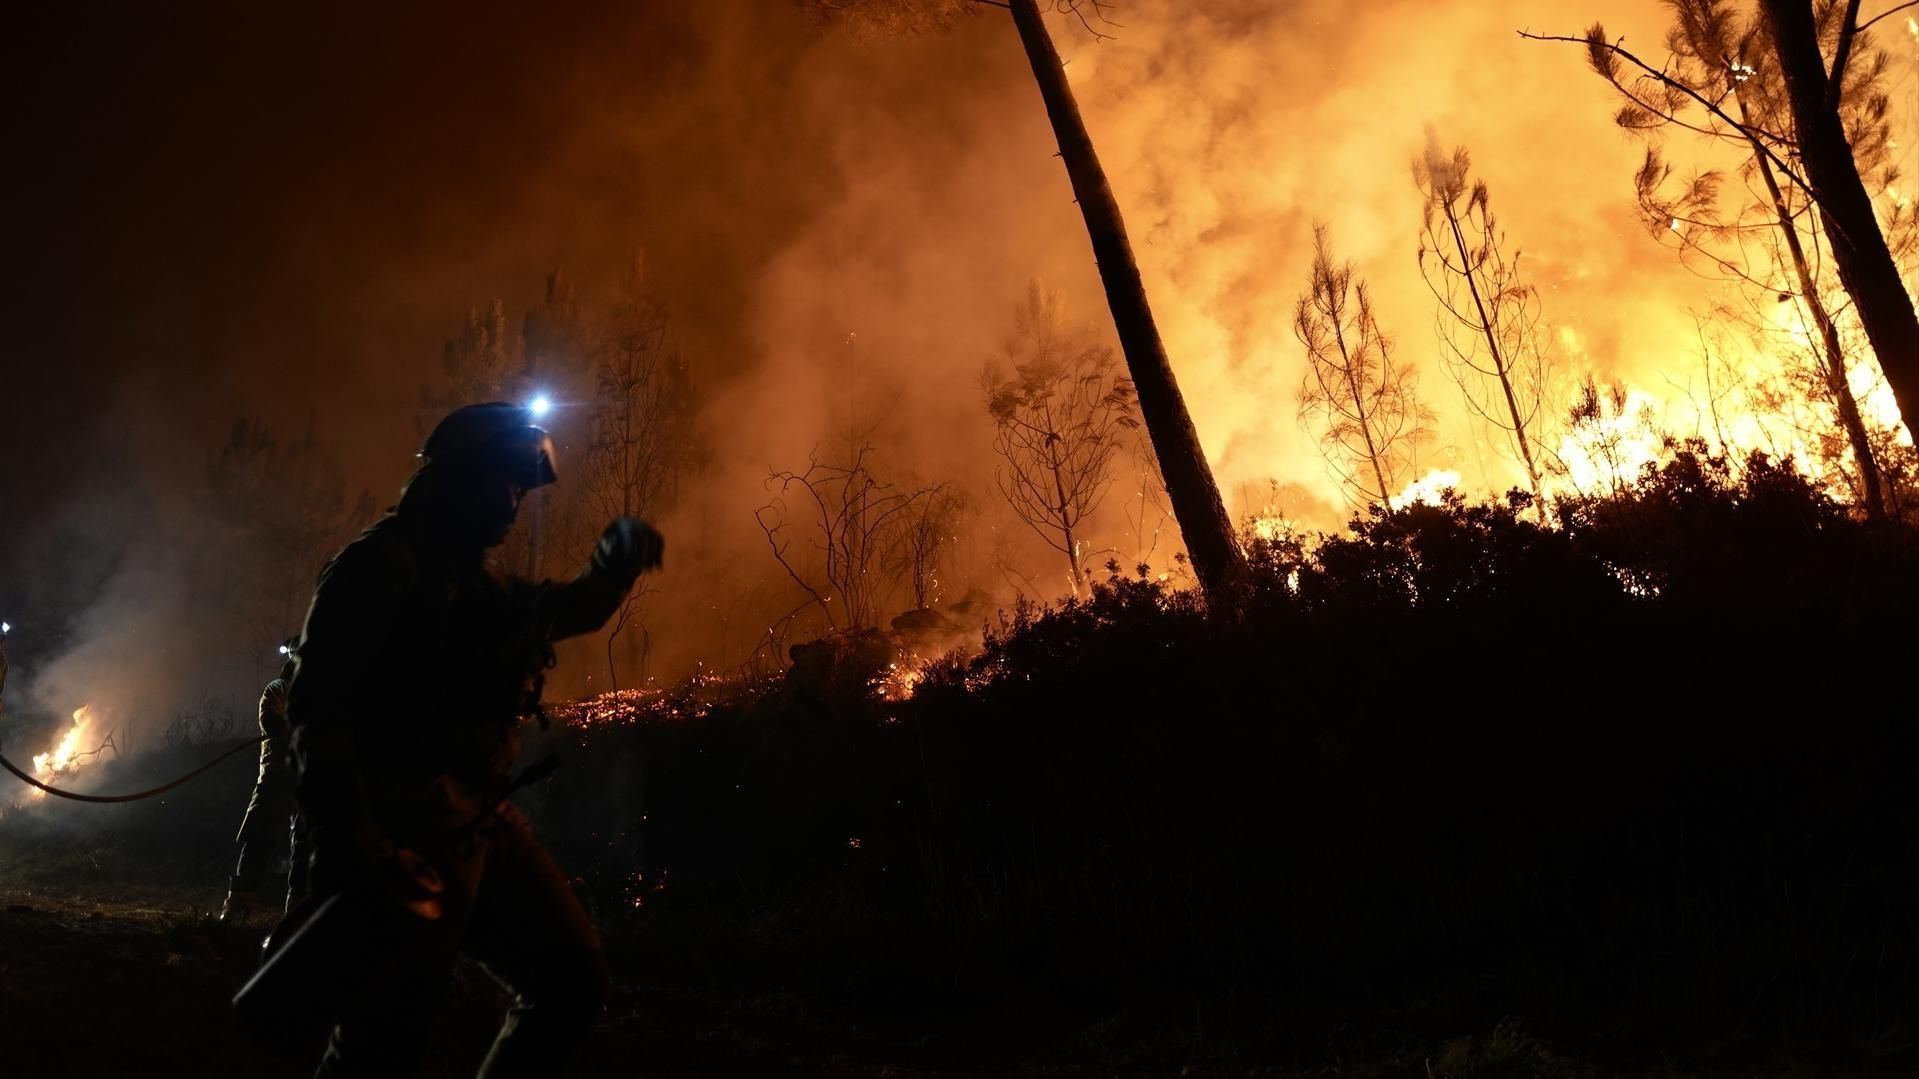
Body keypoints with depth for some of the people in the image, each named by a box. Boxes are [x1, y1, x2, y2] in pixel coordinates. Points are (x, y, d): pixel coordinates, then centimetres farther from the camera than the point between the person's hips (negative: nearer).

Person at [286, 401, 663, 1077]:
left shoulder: (482, 583, 18)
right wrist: (345, 839, -28)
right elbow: (317, 704, -16)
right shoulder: (381, 565, -8)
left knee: (572, 979, 11)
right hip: (408, 837, -9)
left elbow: (572, 609, 34)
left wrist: (621, 555, 12)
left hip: (485, 826, 9)